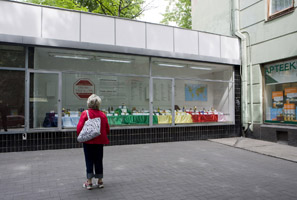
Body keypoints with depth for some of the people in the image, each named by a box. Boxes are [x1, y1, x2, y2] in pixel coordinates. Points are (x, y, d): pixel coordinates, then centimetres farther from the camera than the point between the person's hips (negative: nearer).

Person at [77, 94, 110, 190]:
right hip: (99, 141, 3)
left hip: (88, 141, -3)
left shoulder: (85, 114, -11)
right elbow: (107, 129, 4)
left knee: (89, 161, 6)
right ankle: (100, 181, 21)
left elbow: (79, 128, -14)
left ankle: (89, 182, 11)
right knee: (99, 160, 13)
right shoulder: (102, 115, -1)